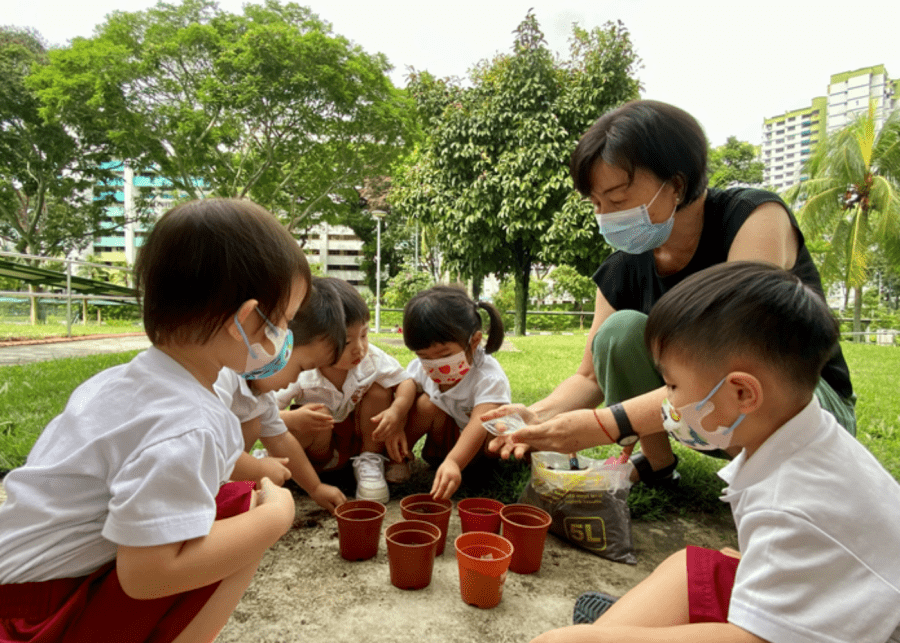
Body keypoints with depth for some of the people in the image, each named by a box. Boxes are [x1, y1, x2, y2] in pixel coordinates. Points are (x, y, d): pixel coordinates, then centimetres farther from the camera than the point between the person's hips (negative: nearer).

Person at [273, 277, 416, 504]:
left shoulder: (371, 358, -21)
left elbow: (406, 382, -13)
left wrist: (396, 412, -33)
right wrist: (291, 419, -52)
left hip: (363, 435, 3)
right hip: (320, 444, -3)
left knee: (379, 389, -20)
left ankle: (370, 461, -5)